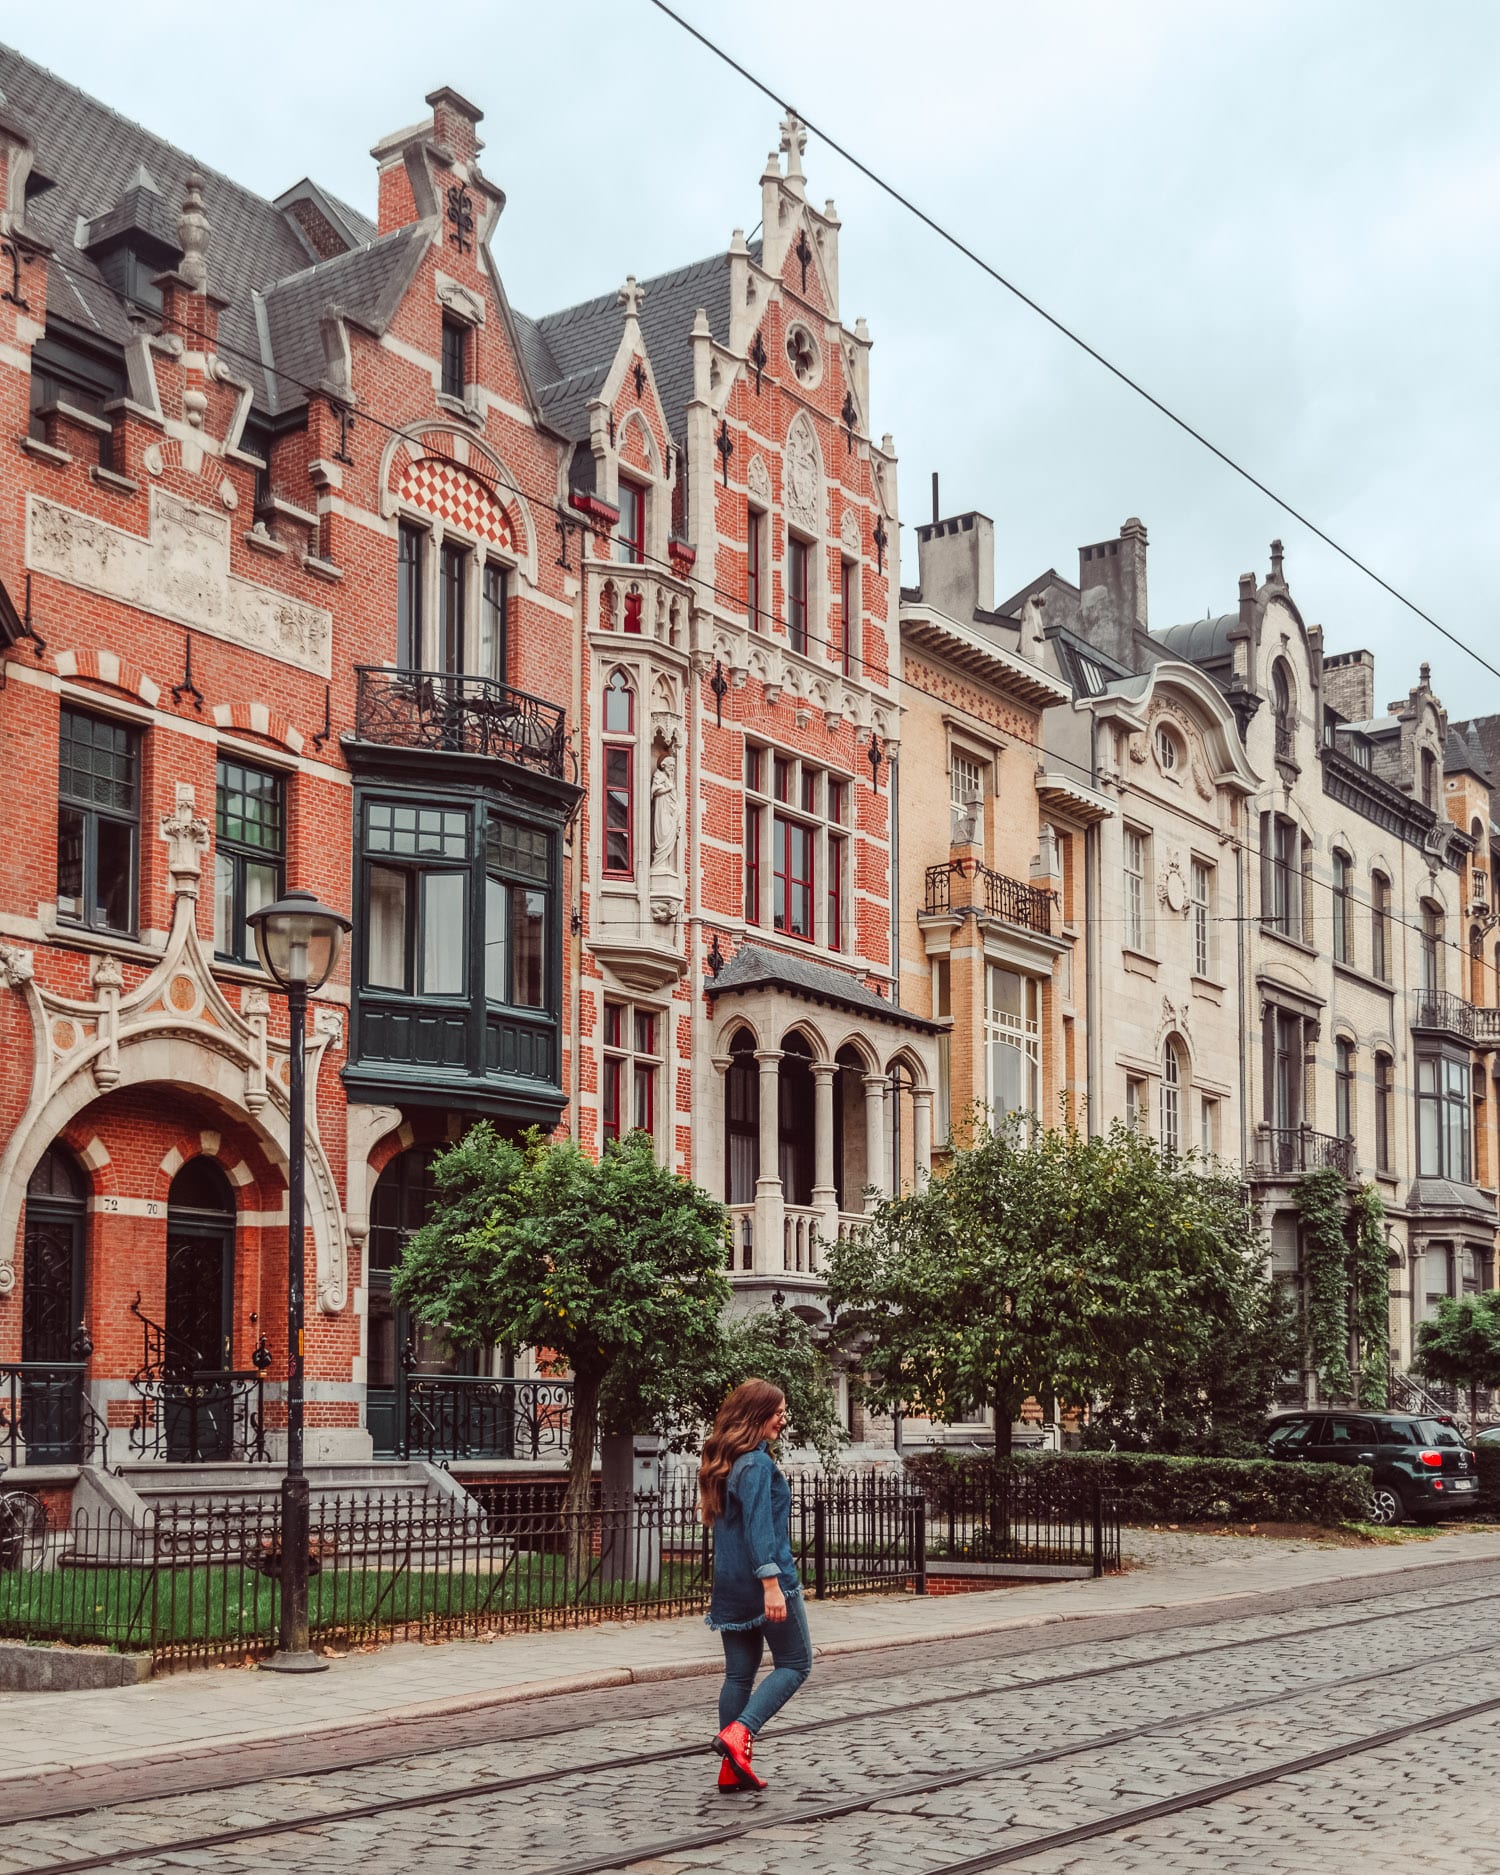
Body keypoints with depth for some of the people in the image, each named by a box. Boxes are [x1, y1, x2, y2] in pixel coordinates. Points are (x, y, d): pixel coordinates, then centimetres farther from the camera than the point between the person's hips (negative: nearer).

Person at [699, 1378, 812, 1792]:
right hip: (764, 1579, -8)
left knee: (739, 1673, 11)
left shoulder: (723, 1462, 14)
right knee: (795, 1664, 2)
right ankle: (738, 1733, -13)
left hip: (729, 1583, 8)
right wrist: (771, 1583, -26)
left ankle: (732, 1768, 11)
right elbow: (758, 1525, -22)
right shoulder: (757, 1463, -14)